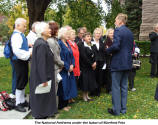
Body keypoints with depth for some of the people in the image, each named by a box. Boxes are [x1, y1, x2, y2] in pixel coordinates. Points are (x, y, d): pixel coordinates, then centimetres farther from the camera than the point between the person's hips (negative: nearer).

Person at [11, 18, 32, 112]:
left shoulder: (21, 35, 12)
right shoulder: (16, 35, -17)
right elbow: (17, 50, -28)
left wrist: (28, 45, 7)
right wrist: (29, 54, -20)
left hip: (23, 61, 10)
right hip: (19, 62, -10)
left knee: (24, 82, 17)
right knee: (20, 83, -1)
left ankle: (22, 101, 31)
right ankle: (18, 104, 12)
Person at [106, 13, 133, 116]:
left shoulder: (118, 30, -13)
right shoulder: (130, 32, 12)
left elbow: (116, 46, -23)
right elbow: (131, 47, 16)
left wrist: (108, 50, -6)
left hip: (118, 63, -8)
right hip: (127, 63, 8)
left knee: (116, 87, 1)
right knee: (124, 86, 14)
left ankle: (116, 110, 8)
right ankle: (123, 109, 22)